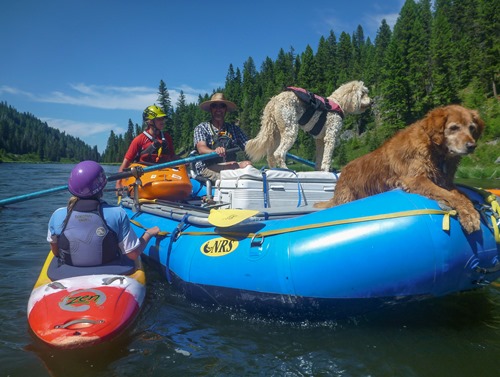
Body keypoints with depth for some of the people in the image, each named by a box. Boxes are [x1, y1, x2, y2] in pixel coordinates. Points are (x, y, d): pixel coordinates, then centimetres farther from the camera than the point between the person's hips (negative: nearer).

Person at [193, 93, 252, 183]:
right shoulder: (201, 128, 10)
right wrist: (215, 152, -30)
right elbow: (201, 149, -7)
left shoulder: (234, 129, 19)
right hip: (207, 170, -4)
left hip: (230, 167, 4)